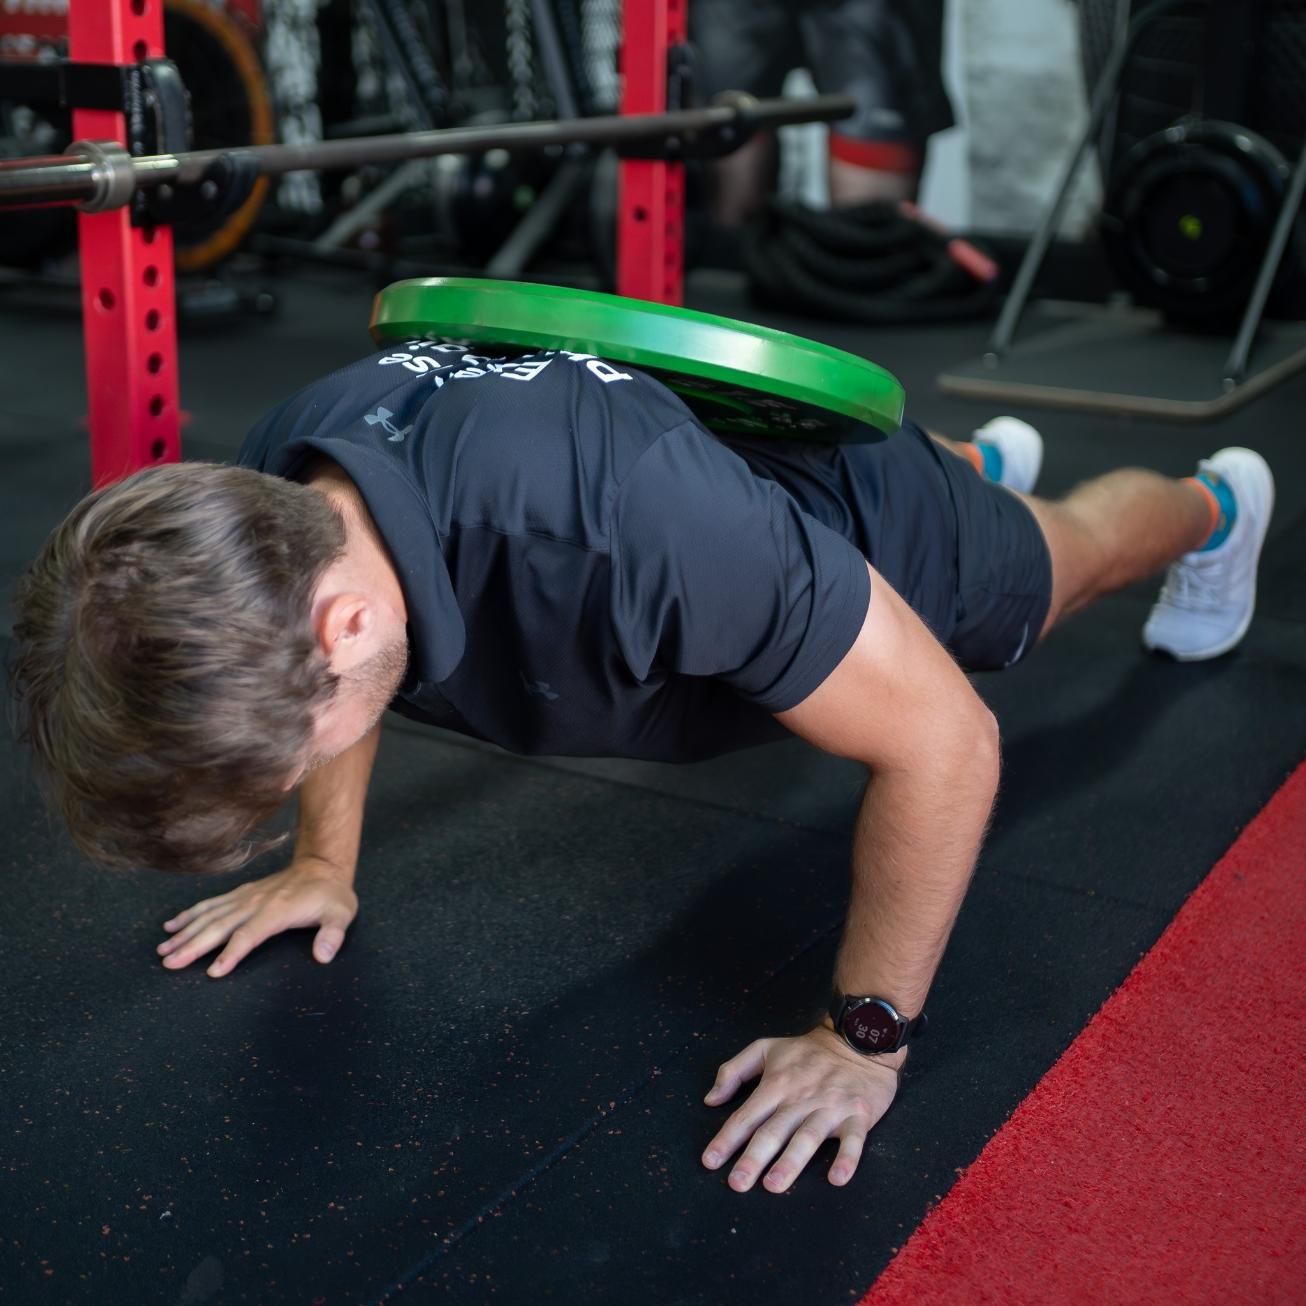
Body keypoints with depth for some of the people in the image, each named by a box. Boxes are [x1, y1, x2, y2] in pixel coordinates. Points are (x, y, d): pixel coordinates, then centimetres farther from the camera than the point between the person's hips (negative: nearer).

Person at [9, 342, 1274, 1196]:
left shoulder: (620, 528, -53)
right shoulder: (264, 505, -32)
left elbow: (944, 737, -40)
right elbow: (314, 667, -5)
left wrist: (863, 1039, -32)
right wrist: (323, 863, -5)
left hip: (880, 525, -4)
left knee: (1056, 551, 31)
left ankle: (1212, 502, 65)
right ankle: (985, 455, 75)